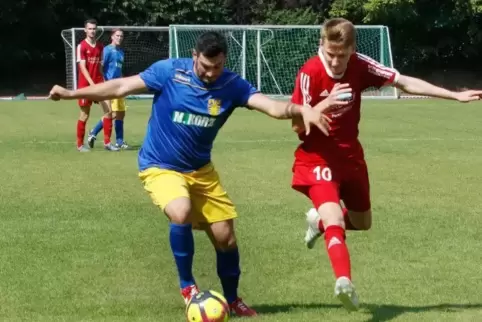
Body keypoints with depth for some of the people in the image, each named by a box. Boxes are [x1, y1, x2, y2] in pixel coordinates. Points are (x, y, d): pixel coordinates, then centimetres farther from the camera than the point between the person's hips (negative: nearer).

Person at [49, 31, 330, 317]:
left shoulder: (232, 84, -10)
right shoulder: (169, 71, -16)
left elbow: (272, 106, -20)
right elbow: (122, 87, -11)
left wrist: (302, 110, -40)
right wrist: (71, 94, -13)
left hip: (200, 170, 4)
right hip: (160, 167, -4)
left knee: (226, 237, 3)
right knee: (181, 213, -32)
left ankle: (233, 301, 28)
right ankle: (187, 286, -9)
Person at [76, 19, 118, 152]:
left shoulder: (100, 46, 10)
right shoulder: (81, 46, -8)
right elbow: (83, 68, -14)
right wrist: (92, 84, -23)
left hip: (99, 83, 5)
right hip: (85, 84, -5)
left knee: (108, 110, -6)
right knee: (85, 115, 2)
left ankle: (107, 142, 2)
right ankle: (80, 144, 14)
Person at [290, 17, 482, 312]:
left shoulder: (360, 66, -12)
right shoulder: (310, 73, -22)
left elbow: (404, 83, -4)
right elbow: (297, 126, -20)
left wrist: (454, 95, -5)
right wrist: (326, 104, -37)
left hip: (350, 155, 5)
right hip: (317, 158, -5)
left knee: (362, 222, 18)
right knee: (335, 220, -27)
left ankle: (320, 220, 45)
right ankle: (344, 281, -40)